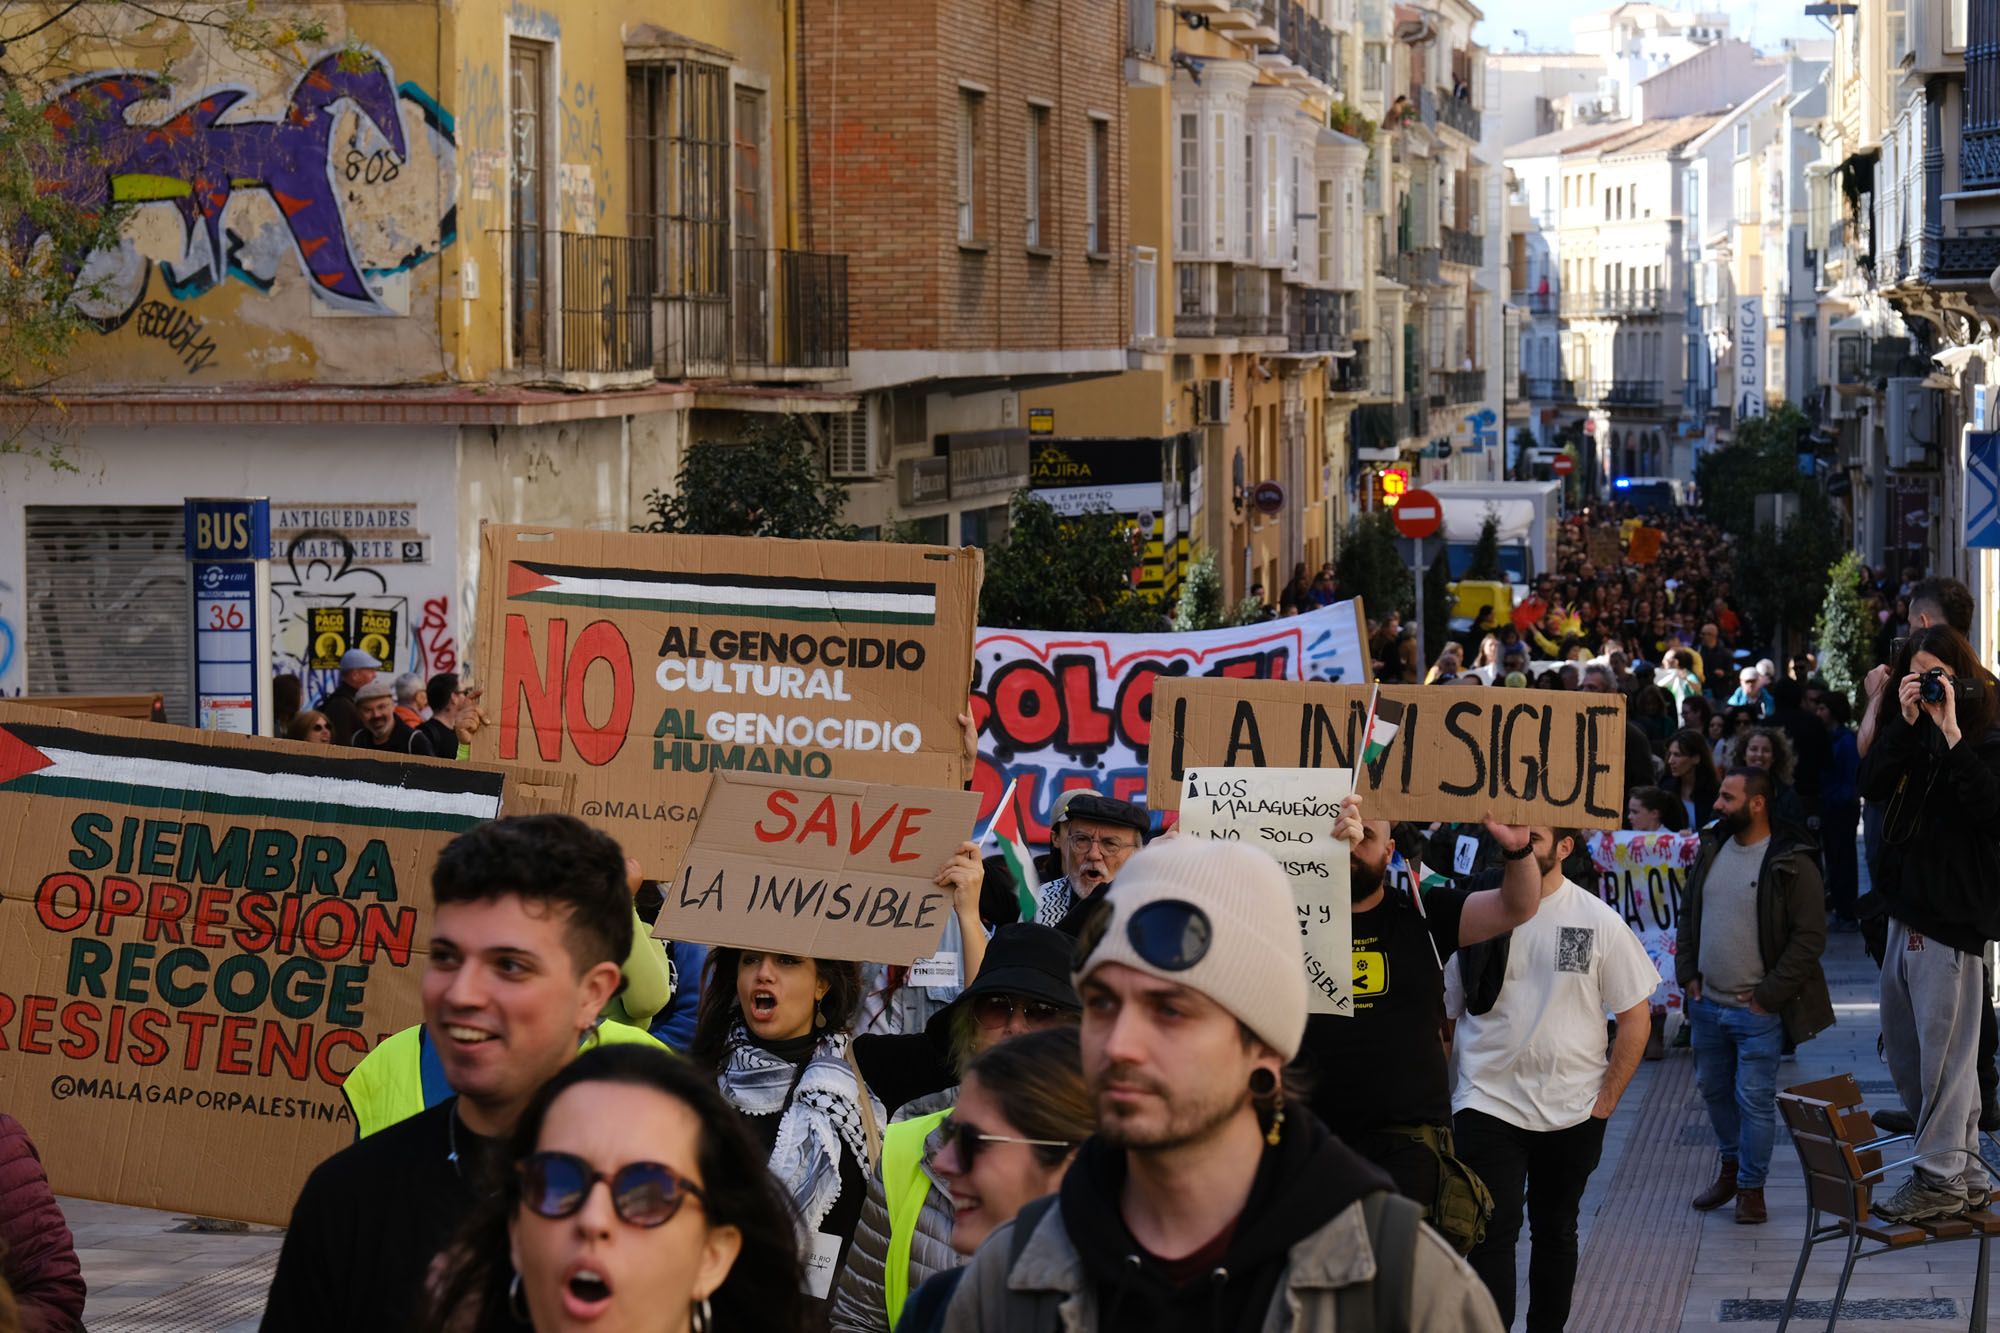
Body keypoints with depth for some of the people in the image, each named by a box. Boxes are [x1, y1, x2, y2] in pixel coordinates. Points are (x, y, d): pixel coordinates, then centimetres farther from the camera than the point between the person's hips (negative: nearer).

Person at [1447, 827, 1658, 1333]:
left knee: (1556, 1232, 15)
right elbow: (1441, 1015, 5)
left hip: (1573, 1112, 1)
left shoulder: (1597, 921, -3)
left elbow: (1636, 1016, 1)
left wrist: (1606, 1099, -3)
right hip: (1487, 1103, -1)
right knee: (1492, 1235, -9)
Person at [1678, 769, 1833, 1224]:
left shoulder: (1792, 863, -14)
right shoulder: (1712, 851, 7)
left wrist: (1769, 994, -15)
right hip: (1707, 1003, 7)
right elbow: (1689, 914, 18)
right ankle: (1730, 1166, 37)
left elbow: (1810, 936, -14)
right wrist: (1688, 973, 7)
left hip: (1757, 1011, -7)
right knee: (1714, 1090, 18)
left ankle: (1751, 1186, 12)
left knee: (1754, 1100, -1)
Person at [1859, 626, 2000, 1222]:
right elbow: (1872, 785, -2)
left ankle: (1942, 1177, 2)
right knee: (1904, 1046, 12)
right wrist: (1906, 723, -10)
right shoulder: (1908, 736, 13)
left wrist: (1951, 734, -22)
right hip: (1908, 904, 8)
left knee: (1944, 1047, -5)